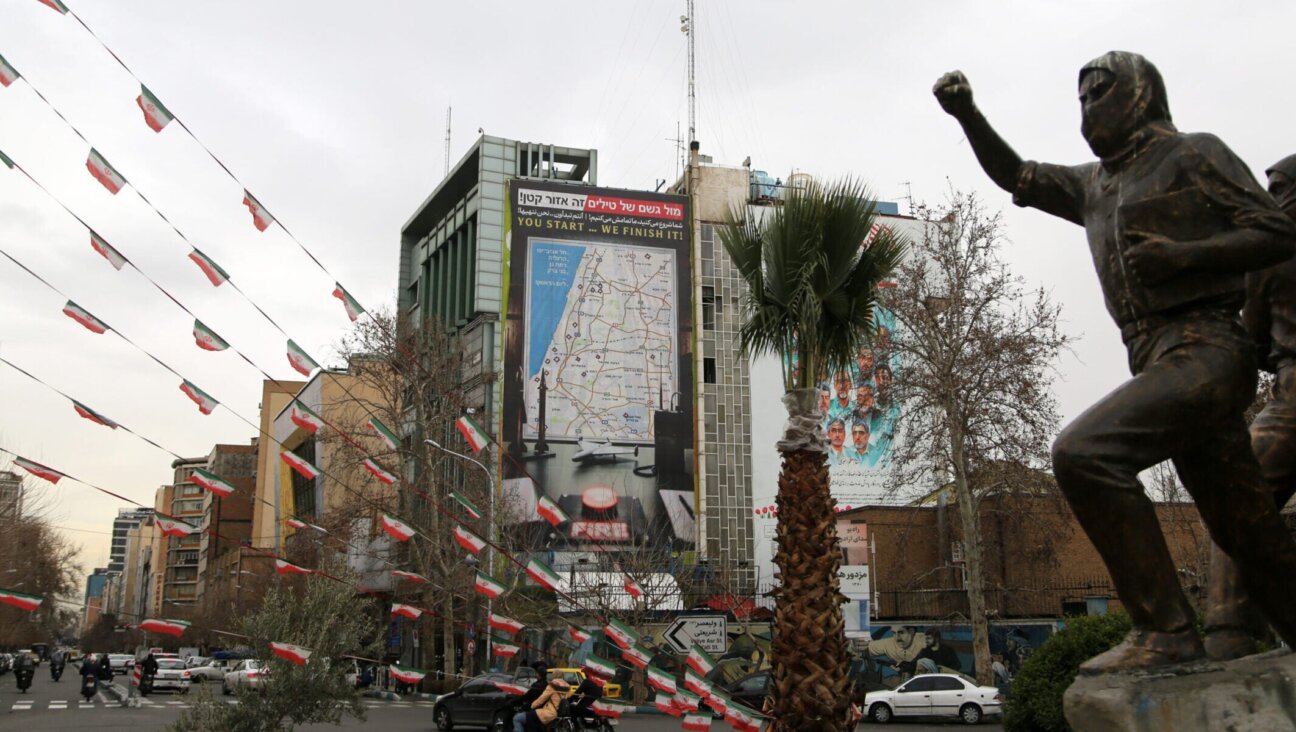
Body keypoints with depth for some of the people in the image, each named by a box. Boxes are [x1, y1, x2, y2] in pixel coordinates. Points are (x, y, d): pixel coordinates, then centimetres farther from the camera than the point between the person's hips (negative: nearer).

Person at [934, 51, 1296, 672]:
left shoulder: (1192, 154, 2)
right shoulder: (1095, 184, 23)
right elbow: (1014, 176, 30)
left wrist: (1177, 254, -16)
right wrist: (967, 114, 18)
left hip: (1203, 350, -8)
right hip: (1157, 361, 8)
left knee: (1083, 452, -25)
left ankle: (1164, 631, -21)